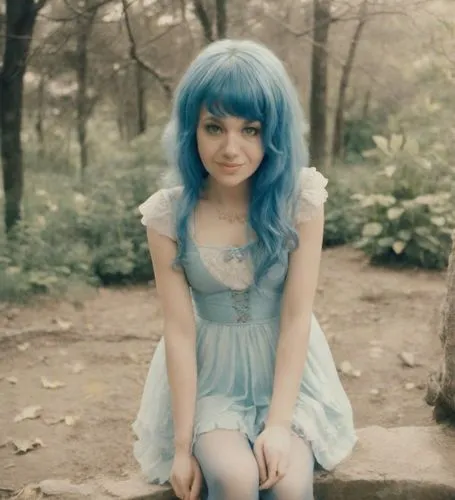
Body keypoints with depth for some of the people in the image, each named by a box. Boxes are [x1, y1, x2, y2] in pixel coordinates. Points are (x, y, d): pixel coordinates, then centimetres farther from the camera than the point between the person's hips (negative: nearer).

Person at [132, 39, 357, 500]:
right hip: (210, 369, 0)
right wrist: (183, 444, -12)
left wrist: (279, 424, -19)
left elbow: (297, 318, -13)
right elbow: (179, 331, -12)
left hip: (285, 364, 0)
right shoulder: (168, 214, -13)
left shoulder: (299, 198, -14)